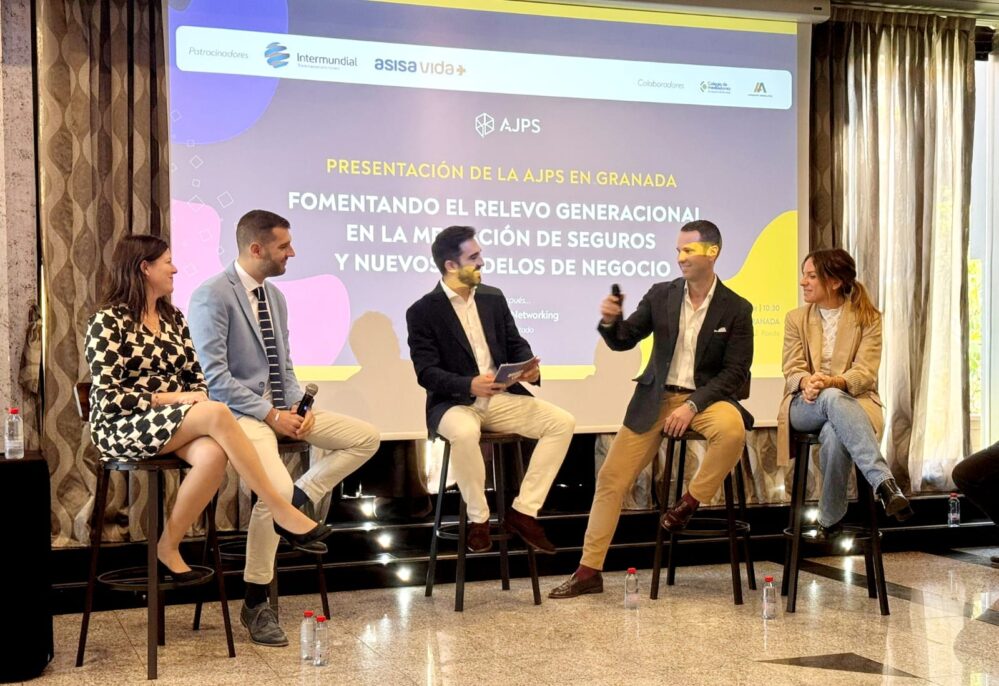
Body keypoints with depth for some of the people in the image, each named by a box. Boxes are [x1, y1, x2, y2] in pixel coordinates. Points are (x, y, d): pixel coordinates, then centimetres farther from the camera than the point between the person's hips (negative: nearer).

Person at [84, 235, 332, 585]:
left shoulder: (173, 318, 15)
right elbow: (107, 398, -13)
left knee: (213, 454, -31)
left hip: (175, 425, 6)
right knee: (218, 413, -31)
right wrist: (170, 398, -18)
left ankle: (168, 547, -13)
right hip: (121, 428, -6)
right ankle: (282, 513, -26)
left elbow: (196, 376, 15)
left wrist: (198, 399, -8)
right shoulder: (108, 321, -6)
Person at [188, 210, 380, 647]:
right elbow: (213, 375, -18)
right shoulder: (212, 296, -12)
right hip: (238, 413, -8)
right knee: (278, 490, -29)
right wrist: (270, 415, -20)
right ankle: (255, 604, -10)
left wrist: (297, 405, -1)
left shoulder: (274, 295, 13)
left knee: (366, 438, -1)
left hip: (279, 408, 8)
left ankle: (298, 504, 5)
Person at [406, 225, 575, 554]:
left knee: (562, 422, -14)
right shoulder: (422, 311, -6)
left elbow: (516, 345, 13)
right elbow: (426, 372, -13)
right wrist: (469, 385, -30)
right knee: (465, 434, -40)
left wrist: (529, 367, -11)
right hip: (454, 402, -5)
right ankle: (478, 518, -16)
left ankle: (523, 511, -10)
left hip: (501, 398, 5)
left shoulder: (493, 298, 10)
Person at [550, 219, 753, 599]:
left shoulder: (737, 309, -5)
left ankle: (689, 502, -11)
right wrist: (610, 321, -17)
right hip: (657, 397, 3)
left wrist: (693, 405, -19)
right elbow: (623, 341, 6)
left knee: (733, 429, -37)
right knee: (611, 478, -4)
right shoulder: (661, 295, 1)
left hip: (706, 397, -2)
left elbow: (735, 373, -8)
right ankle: (588, 571, 7)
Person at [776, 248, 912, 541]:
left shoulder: (868, 318, 6)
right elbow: (792, 370, 4)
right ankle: (884, 482, -51)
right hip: (805, 405, 1)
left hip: (853, 400, -1)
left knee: (834, 432, -41)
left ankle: (830, 520, -32)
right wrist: (807, 382, -23)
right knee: (833, 399, -40)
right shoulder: (796, 319, 14)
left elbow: (865, 373, -6)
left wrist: (832, 381, -28)